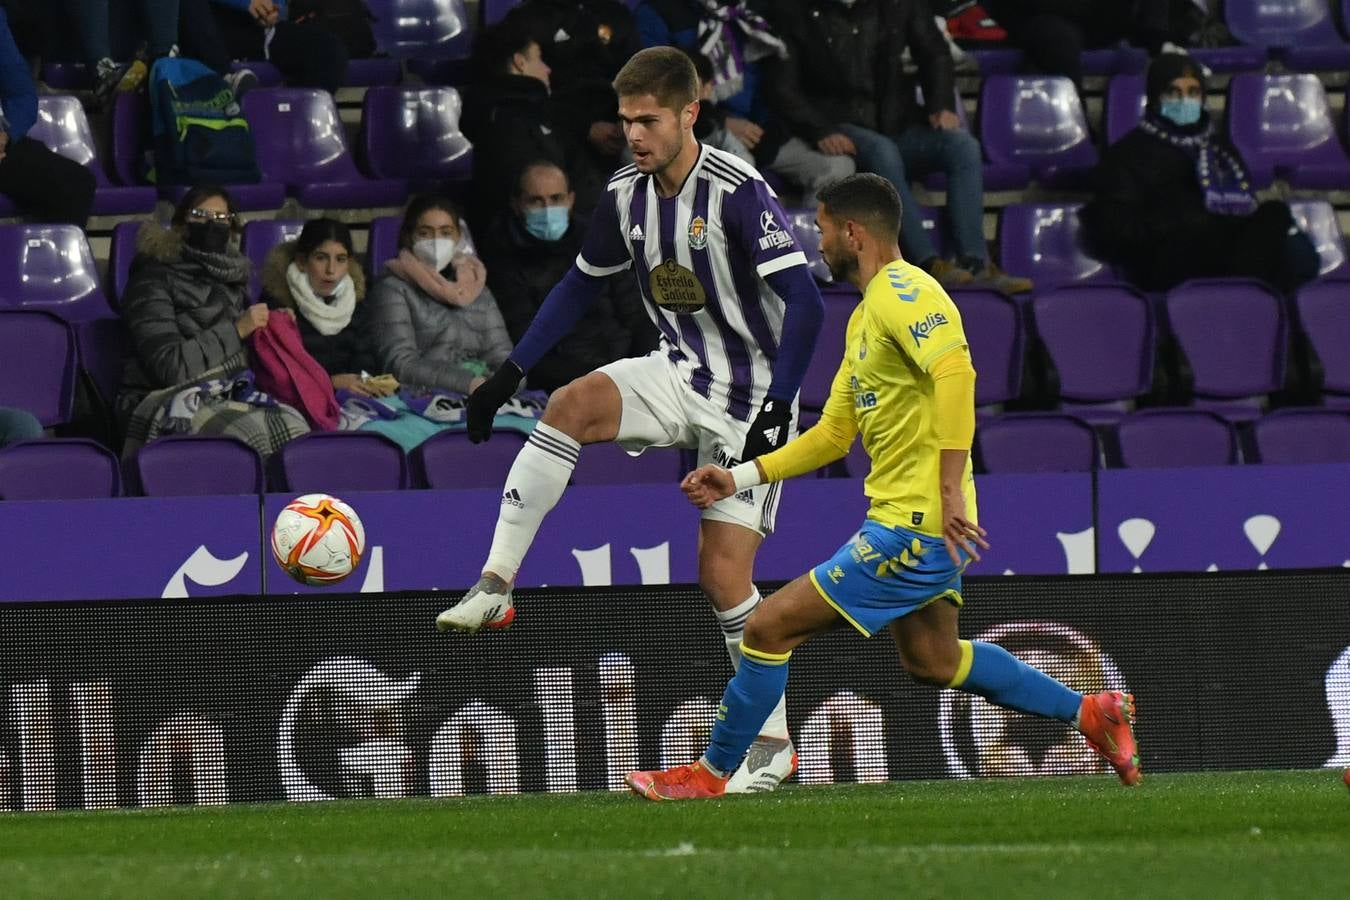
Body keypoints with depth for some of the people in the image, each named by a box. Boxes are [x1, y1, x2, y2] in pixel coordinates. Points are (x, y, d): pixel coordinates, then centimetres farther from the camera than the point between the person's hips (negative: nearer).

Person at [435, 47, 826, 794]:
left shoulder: (737, 193, -21)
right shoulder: (627, 195, 0)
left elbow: (804, 304, -24)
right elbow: (581, 285, 15)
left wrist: (776, 409, -32)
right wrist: (510, 373, 9)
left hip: (748, 395, -5)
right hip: (679, 374, 5)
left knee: (722, 573, -9)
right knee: (571, 404, -23)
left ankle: (774, 743, 5)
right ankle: (493, 589, -24)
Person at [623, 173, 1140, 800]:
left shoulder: (902, 292, -14)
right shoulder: (865, 316, 18)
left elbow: (955, 373, -30)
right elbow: (833, 434, 23)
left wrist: (951, 488, -33)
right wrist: (740, 478, 16)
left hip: (913, 528, -11)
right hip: (912, 523, 11)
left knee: (769, 628, -6)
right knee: (932, 661, 21)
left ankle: (709, 775, 5)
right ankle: (1090, 712, 25)